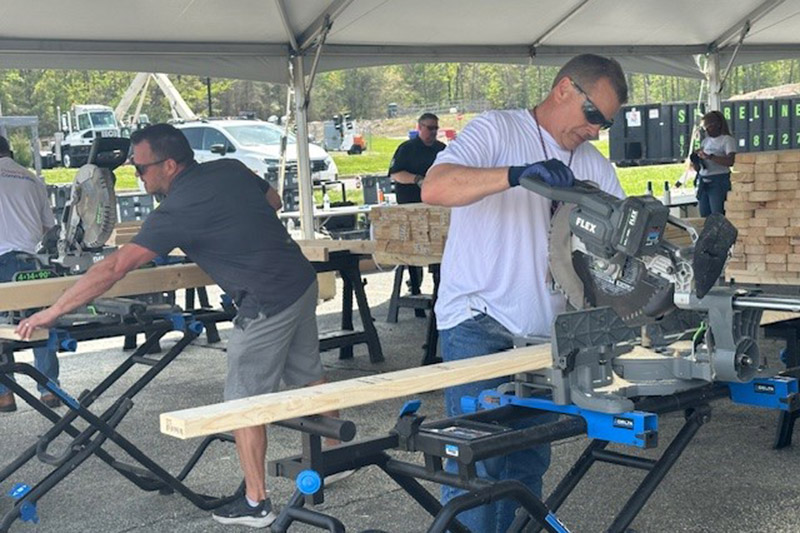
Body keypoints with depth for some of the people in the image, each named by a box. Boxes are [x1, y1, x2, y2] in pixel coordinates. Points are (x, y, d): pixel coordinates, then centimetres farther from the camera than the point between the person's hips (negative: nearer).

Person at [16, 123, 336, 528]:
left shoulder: (177, 210, -17)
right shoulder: (231, 169, 5)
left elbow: (115, 267, -17)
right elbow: (273, 201, 23)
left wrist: (53, 311, -12)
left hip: (268, 305, -8)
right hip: (303, 282, 8)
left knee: (245, 400, 4)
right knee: (309, 375, 23)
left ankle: (255, 503, 12)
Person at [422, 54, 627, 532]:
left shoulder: (597, 168, 16)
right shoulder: (498, 130, -4)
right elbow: (435, 188, -20)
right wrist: (517, 174, -33)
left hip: (542, 334, 7)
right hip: (477, 325, -6)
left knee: (530, 464, 11)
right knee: (478, 460, -8)